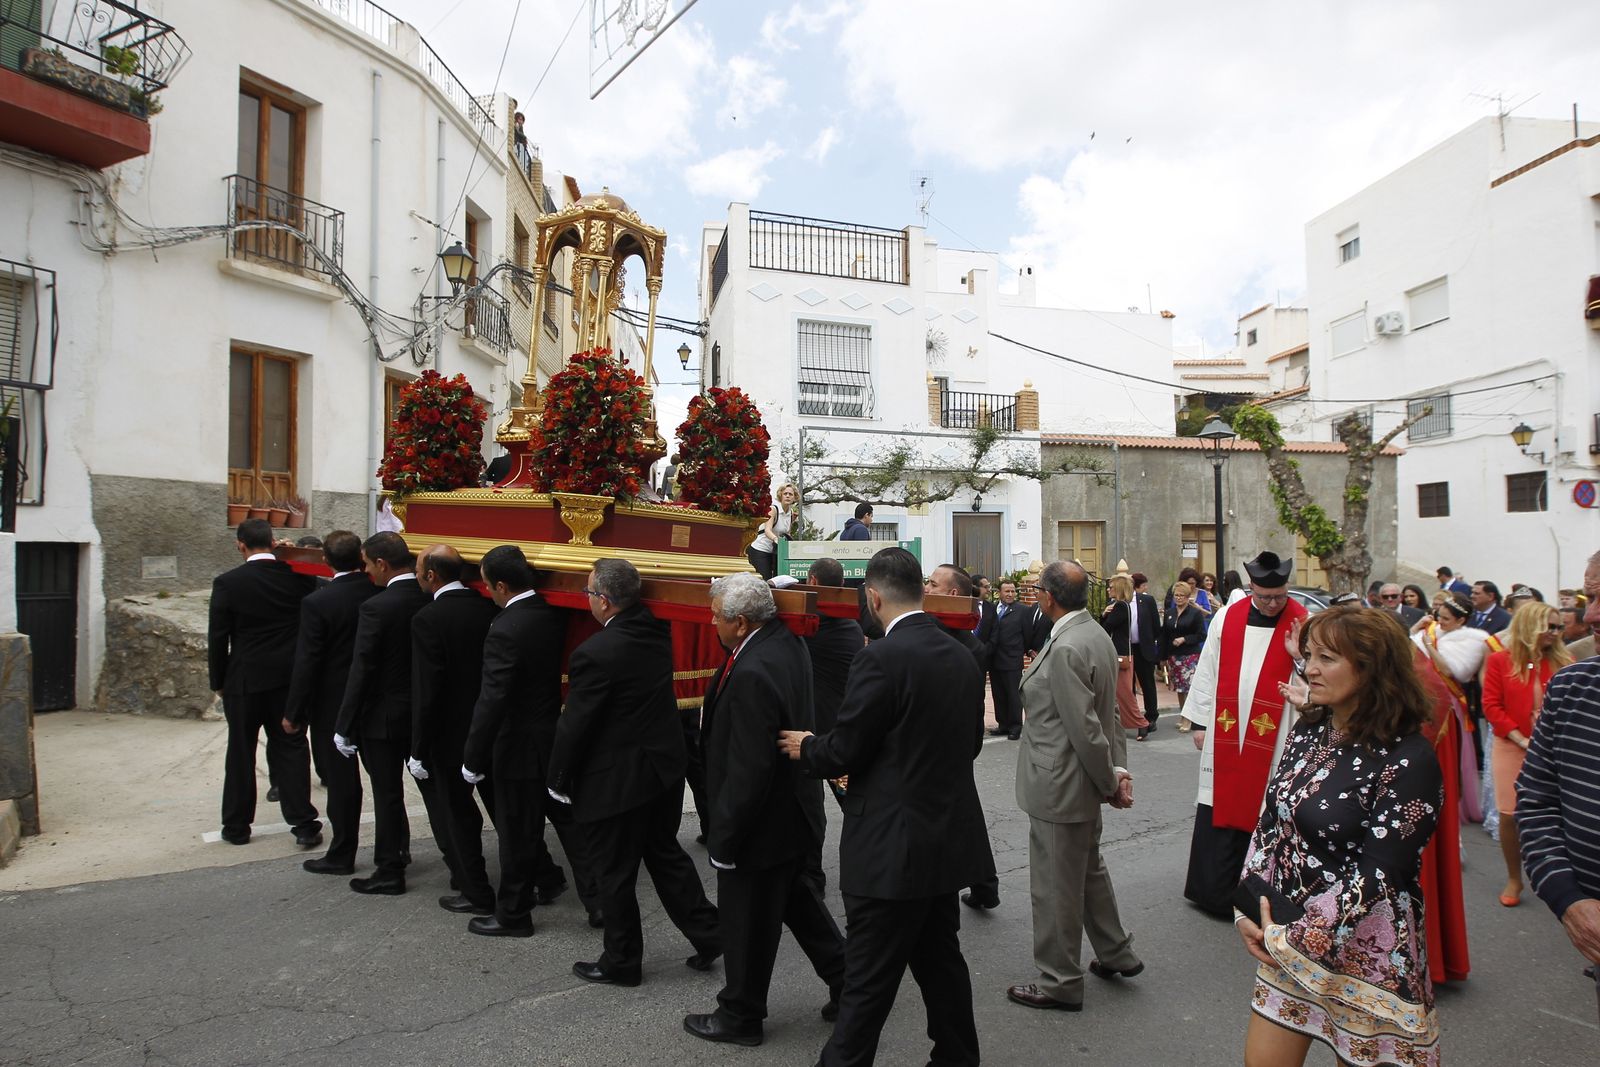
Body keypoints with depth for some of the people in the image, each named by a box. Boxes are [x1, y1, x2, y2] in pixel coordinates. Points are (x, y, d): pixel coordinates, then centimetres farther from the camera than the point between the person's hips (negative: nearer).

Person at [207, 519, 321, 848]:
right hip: (290, 679, 2)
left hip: (244, 679, -1)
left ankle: (237, 826, 23)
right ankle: (304, 825, 6)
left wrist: (218, 682, 4)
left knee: (241, 753, 12)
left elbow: (217, 638, -5)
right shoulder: (298, 577, -5)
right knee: (291, 749, 7)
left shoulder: (227, 583, -10)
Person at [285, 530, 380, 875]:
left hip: (333, 705, -4)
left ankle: (342, 855, 19)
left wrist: (294, 713, -5)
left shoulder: (317, 603, -17)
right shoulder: (382, 594, -7)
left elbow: (306, 663, -15)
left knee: (341, 780, 7)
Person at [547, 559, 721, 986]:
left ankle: (621, 962, 27)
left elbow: (575, 725, -16)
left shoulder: (594, 654, -24)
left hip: (616, 782, -7)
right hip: (665, 768, 7)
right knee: (666, 854, 22)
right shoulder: (657, 632, -3)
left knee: (615, 875, 11)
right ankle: (707, 934, 27)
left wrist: (559, 781, -3)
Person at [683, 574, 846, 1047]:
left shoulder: (753, 674, -31)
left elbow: (748, 771, -28)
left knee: (747, 923, 11)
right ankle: (846, 981, 39)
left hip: (764, 823, -9)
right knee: (796, 898, 27)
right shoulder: (787, 641, -5)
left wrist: (722, 838, -18)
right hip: (793, 810, 9)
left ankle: (740, 1016, 32)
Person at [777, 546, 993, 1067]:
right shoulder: (959, 656, 4)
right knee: (940, 958, 22)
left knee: (868, 981, 3)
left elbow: (843, 752, -17)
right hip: (947, 838, 8)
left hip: (892, 846, -8)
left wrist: (806, 747, 5)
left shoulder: (882, 657, -20)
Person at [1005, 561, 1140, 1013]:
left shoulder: (1065, 649, -26)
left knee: (1056, 885, 6)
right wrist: (1118, 769, 5)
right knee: (1088, 869, 26)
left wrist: (1109, 781, -12)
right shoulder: (1097, 635, 4)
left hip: (1059, 785, -10)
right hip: (1083, 783, 10)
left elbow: (1085, 727, -25)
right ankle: (1116, 954, 42)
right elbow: (1110, 712, 8)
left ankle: (1059, 982, 22)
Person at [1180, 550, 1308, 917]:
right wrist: (1198, 721, 7)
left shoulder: (1302, 624, -3)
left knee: (1262, 813, 5)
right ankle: (1214, 890, 22)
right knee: (1219, 806, 8)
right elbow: (1207, 671, 7)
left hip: (1271, 738, -2)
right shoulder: (1226, 617, 3)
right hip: (1224, 733, 2)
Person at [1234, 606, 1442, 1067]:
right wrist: (1250, 913, -1)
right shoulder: (1309, 729, 2)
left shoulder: (1409, 760, -18)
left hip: (1367, 954, -6)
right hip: (1286, 941, 6)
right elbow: (1271, 822, 7)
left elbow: (1377, 875, -20)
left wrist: (1295, 937, -17)